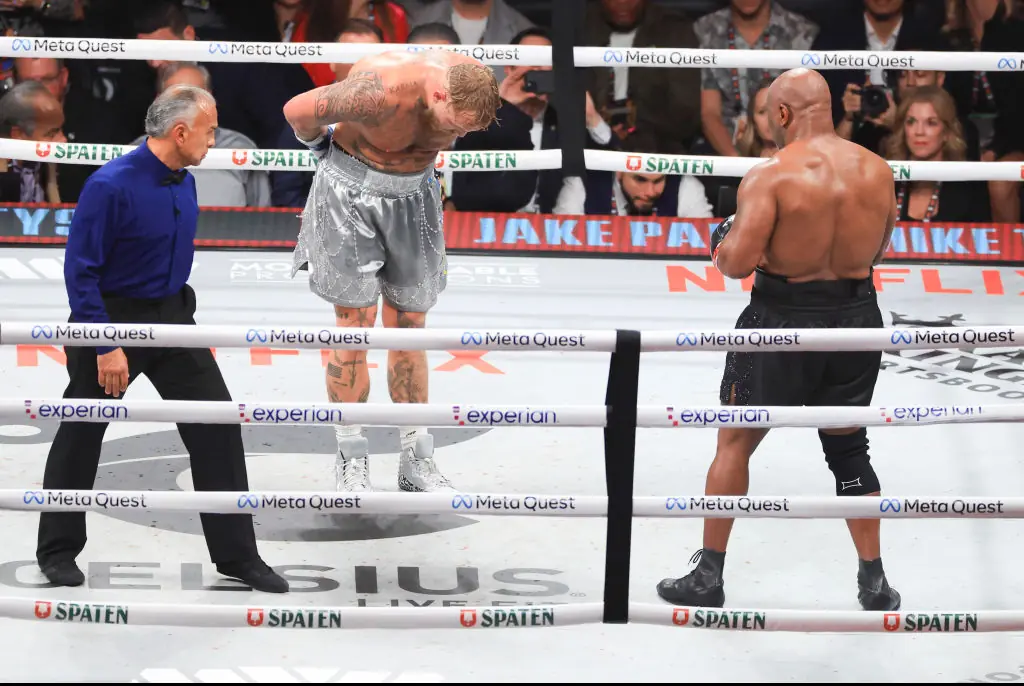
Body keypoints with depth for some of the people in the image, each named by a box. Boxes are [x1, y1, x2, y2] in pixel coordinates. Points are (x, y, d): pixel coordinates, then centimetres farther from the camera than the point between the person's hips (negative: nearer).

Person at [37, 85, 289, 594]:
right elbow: (81, 271, -20)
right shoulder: (111, 186, -22)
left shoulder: (184, 183, 1)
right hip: (112, 319, -6)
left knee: (217, 426, 0)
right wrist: (106, 347, -22)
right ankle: (58, 552, 23)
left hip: (171, 317, 7)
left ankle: (236, 554, 6)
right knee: (80, 437, 7)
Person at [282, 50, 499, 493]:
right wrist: (320, 142, 0)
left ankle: (416, 460, 12)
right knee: (355, 322, -3)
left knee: (409, 327, 7)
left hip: (413, 197, 5)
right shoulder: (379, 91, -35)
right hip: (351, 191, -5)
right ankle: (351, 458, 7)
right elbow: (297, 110, -20)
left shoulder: (471, 84, -17)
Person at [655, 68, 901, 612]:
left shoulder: (771, 176, -17)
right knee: (848, 449, 18)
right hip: (857, 316, 4)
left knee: (735, 442, 12)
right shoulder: (876, 170, -1)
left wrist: (723, 244, 0)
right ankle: (874, 582, 18)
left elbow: (737, 262, -21)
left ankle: (709, 575, 17)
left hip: (785, 319, -4)